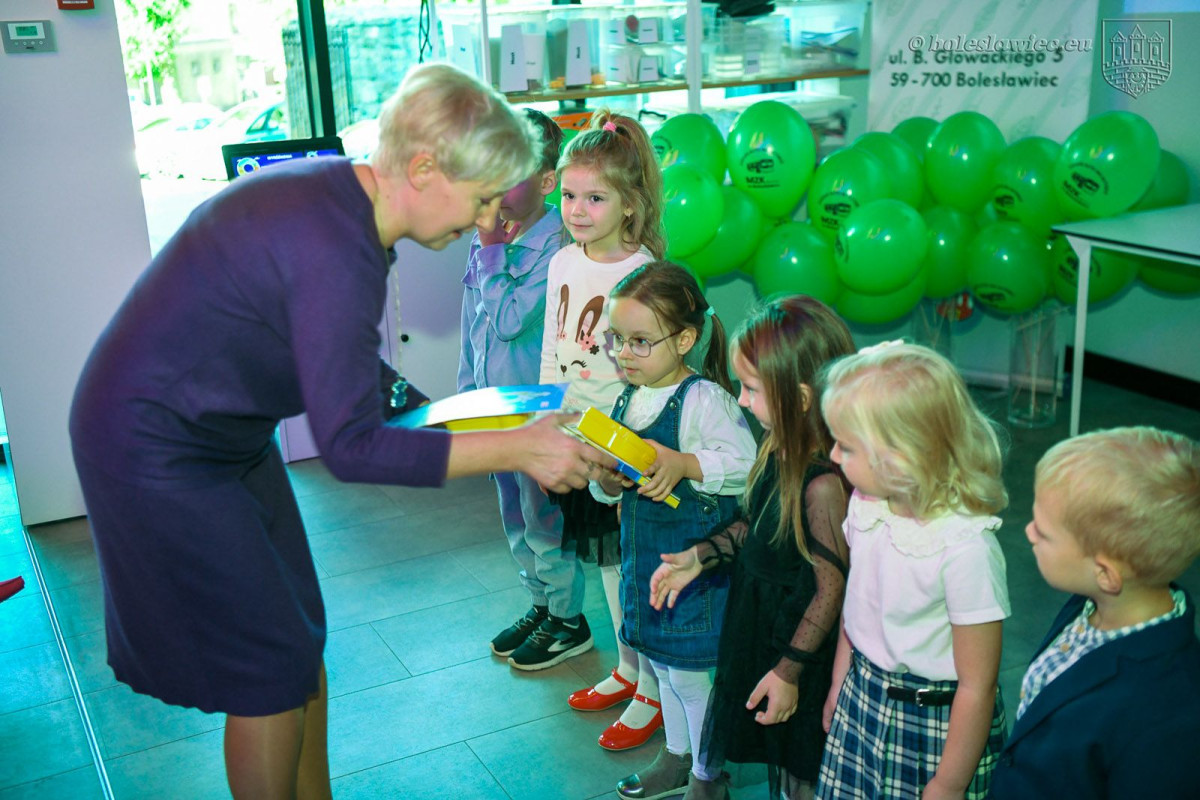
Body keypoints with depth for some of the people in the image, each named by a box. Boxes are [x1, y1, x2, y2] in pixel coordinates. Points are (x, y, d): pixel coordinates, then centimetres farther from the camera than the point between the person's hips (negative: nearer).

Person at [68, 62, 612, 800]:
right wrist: (514, 449, -29)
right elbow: (352, 448, -29)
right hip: (158, 453, -9)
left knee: (301, 639, 15)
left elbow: (345, 365, 12)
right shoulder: (337, 250, -31)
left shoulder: (339, 191, -2)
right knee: (272, 666, 0)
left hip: (227, 436, 9)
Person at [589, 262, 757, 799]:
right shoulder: (628, 400, 4)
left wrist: (682, 464, -29)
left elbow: (747, 464, -23)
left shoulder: (704, 399, -18)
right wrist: (606, 478, -14)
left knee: (691, 671, 4)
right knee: (658, 660, 21)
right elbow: (604, 489, 9)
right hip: (643, 554, 8)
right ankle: (676, 756, 43)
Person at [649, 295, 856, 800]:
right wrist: (697, 558, 6)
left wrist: (789, 670, -17)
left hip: (798, 646, -8)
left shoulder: (822, 483, -31)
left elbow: (832, 589, -24)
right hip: (759, 630, 8)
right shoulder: (780, 451, -3)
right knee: (775, 757, 26)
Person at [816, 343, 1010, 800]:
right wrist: (838, 686, 17)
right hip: (863, 697, 6)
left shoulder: (965, 549, -28)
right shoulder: (867, 503, -8)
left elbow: (977, 686, -20)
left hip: (939, 722, -6)